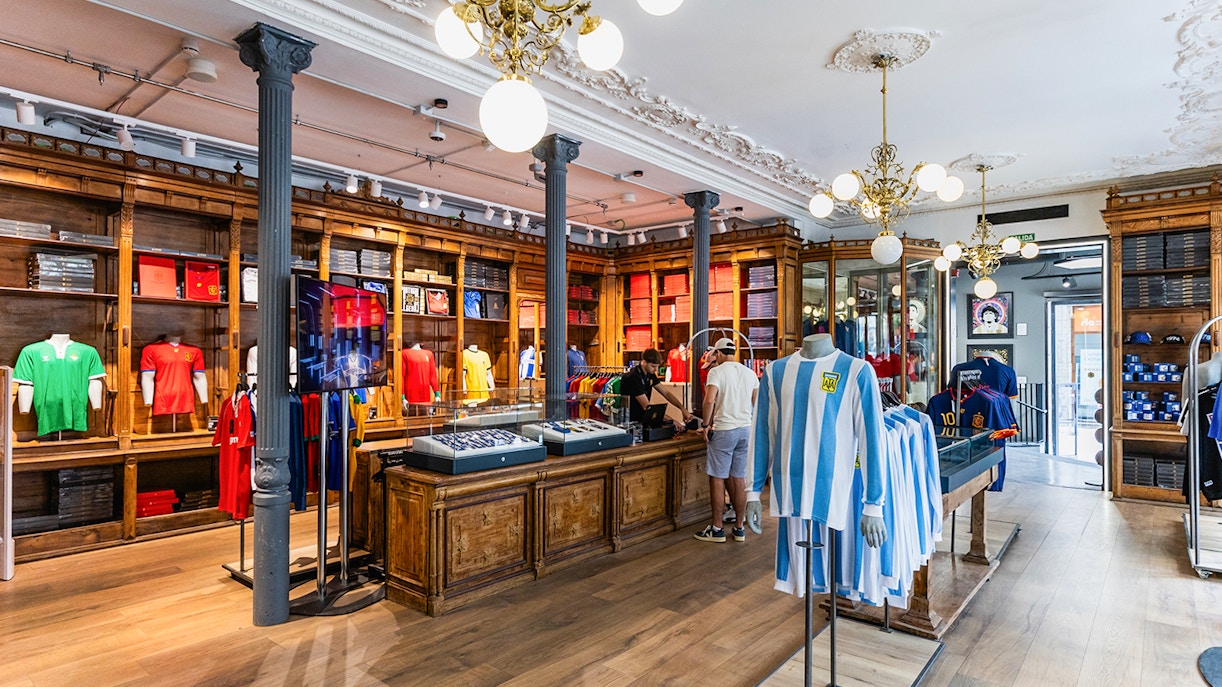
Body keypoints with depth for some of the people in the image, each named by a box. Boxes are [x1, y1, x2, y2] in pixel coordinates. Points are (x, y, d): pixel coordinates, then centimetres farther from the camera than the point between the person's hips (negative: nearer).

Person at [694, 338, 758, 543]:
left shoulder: (717, 371, -9)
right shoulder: (750, 373, 9)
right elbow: (757, 403, 11)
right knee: (739, 480, 11)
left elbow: (709, 400, -21)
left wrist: (706, 425, -9)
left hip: (723, 430, -6)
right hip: (746, 429, 6)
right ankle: (739, 528, 19)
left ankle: (717, 529, 10)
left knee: (717, 479, 3)